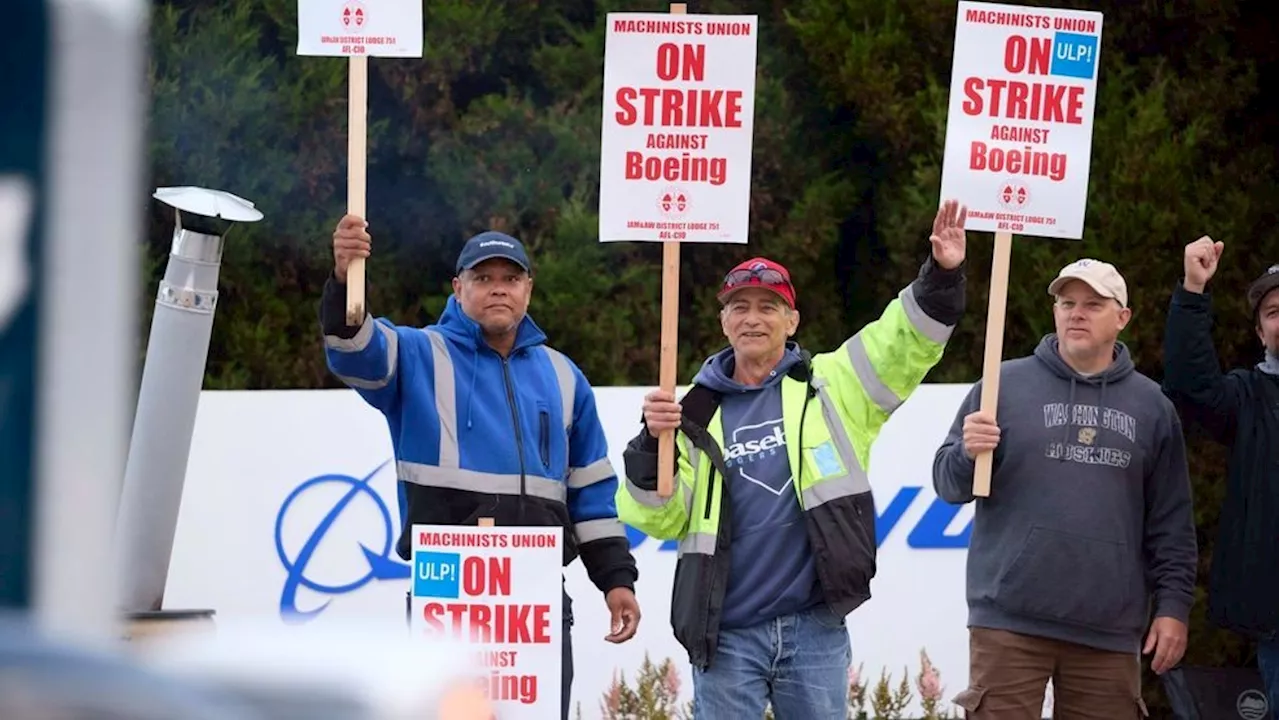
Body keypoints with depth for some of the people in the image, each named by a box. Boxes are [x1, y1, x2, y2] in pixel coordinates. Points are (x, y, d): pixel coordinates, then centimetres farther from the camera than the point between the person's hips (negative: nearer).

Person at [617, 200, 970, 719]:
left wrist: (942, 277, -20)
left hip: (815, 630, 0)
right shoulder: (696, 412, 7)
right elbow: (657, 518, 1)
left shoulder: (828, 388, 6)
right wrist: (654, 443, -16)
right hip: (725, 636, 0)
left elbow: (906, 344, -4)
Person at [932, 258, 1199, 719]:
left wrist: (1174, 604, 4)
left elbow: (1171, 522, 12)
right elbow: (949, 485, 3)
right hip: (1010, 620, -2)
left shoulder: (1150, 406, 11)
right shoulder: (1006, 384, 5)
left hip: (1110, 631, 2)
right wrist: (966, 454, -18)